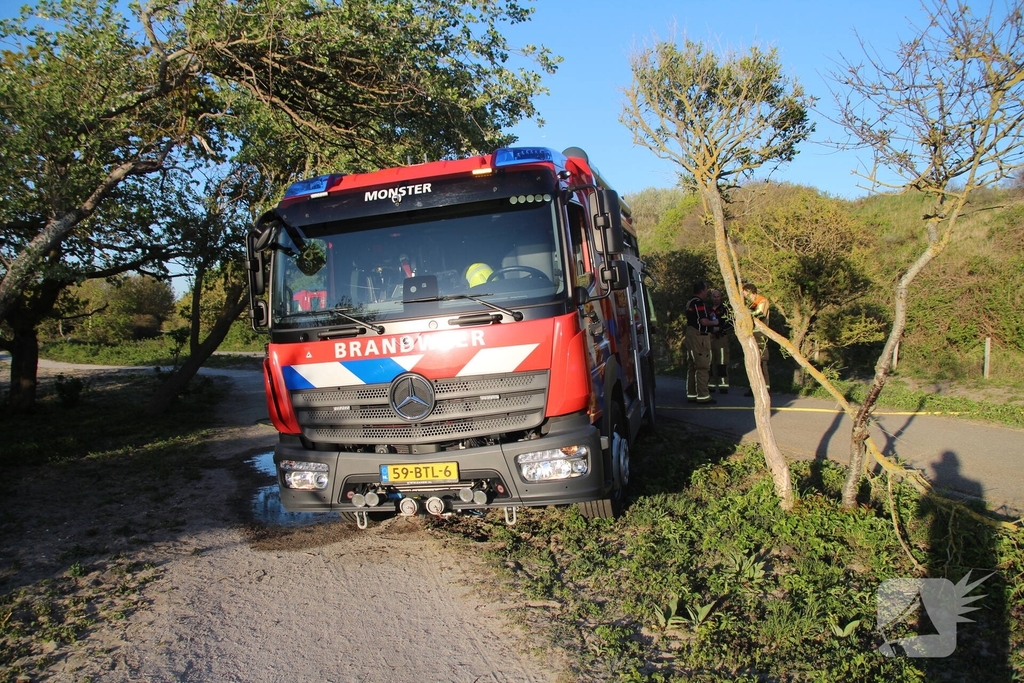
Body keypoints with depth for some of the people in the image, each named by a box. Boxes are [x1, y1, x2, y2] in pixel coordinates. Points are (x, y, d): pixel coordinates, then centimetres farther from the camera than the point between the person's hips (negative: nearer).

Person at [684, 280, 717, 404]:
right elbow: (704, 321, -22)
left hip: (690, 335, 10)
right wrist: (714, 323, -4)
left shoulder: (689, 303, 15)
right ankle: (703, 396, -7)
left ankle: (691, 394, 16)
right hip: (700, 337, -10)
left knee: (691, 366, 11)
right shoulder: (699, 303, -15)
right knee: (702, 367, -7)